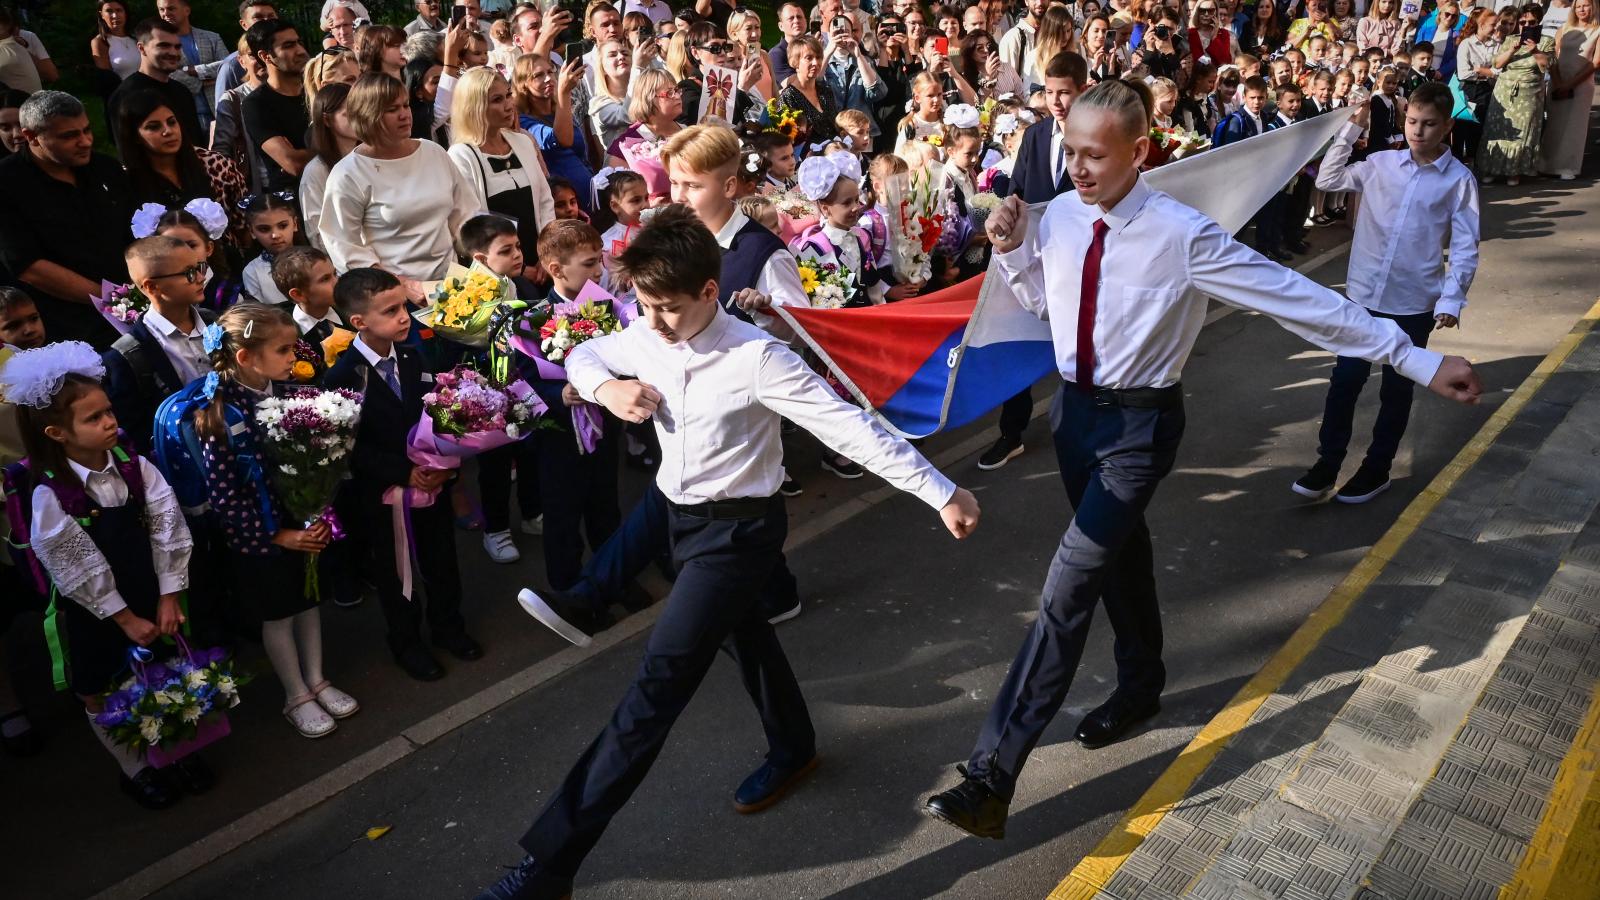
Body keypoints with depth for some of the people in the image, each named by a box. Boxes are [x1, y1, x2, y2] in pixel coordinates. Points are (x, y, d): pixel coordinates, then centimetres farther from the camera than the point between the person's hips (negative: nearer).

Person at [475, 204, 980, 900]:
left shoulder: (756, 358, -26)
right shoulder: (646, 339, -6)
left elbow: (852, 426, -25)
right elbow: (583, 354, 14)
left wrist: (941, 493, -25)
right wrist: (606, 387, -10)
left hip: (738, 528, -8)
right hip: (683, 516, 8)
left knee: (659, 685, -10)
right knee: (742, 633, 27)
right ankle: (792, 750, 55)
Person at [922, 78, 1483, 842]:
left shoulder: (1182, 235, -21)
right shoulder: (1059, 218, -5)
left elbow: (1301, 298, -18)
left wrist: (1416, 359, -17)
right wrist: (1012, 252, -6)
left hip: (1140, 424, -6)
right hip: (1074, 408, 6)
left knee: (1069, 584, -11)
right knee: (1119, 553, 23)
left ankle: (992, 777, -7)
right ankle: (1140, 683, 49)